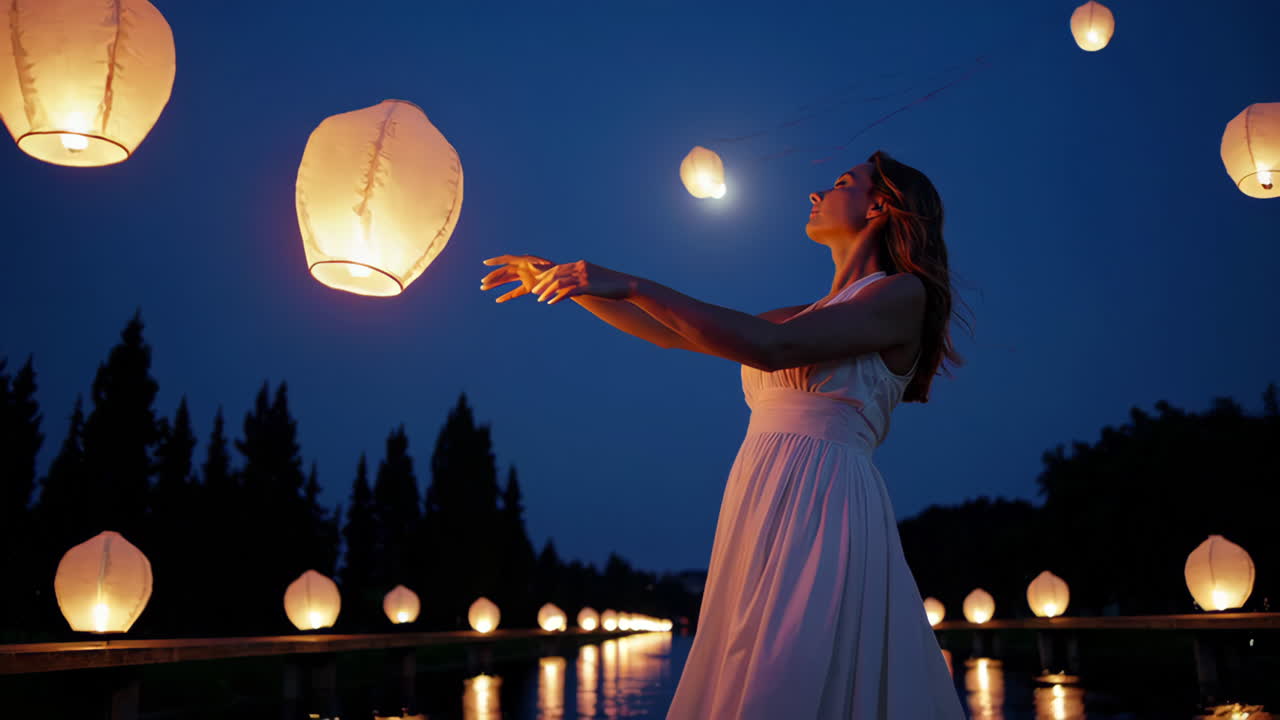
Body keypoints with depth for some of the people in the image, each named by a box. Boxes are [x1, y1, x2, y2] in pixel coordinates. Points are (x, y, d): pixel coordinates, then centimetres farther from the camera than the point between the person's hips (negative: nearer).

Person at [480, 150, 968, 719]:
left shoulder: (903, 293, 0)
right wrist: (565, 283, 22)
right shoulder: (806, 313, 24)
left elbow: (771, 347, -15)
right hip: (758, 511, 7)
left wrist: (630, 284, -14)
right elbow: (668, 333, 25)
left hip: (821, 507, -7)